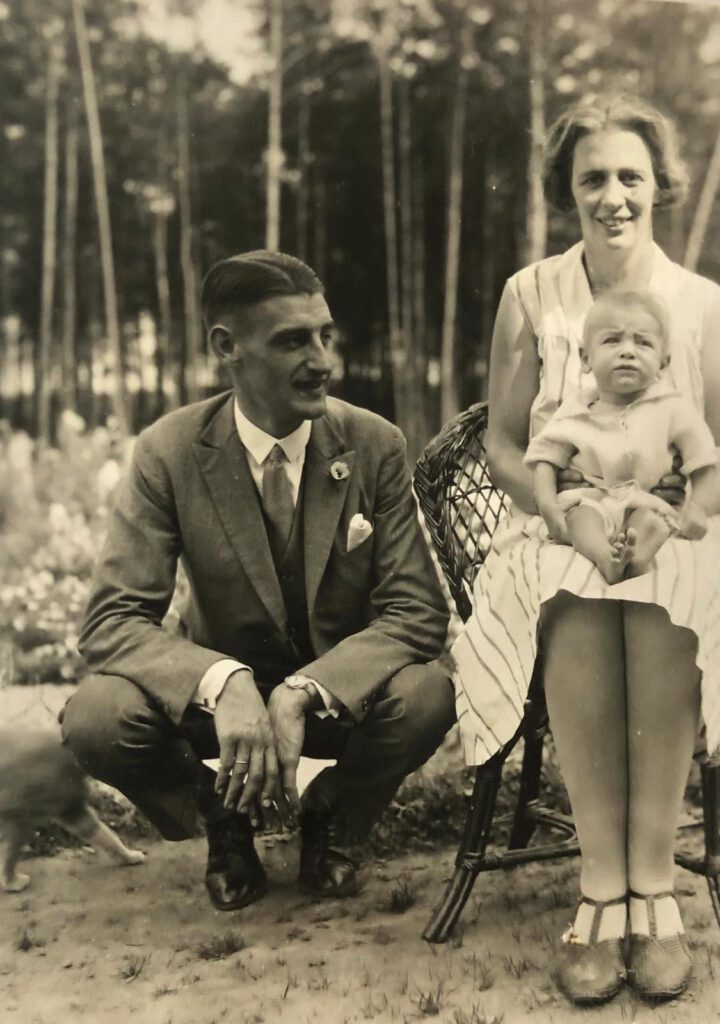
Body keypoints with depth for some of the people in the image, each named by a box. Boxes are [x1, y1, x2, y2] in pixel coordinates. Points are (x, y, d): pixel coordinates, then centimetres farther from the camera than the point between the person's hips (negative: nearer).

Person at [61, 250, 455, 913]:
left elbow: (417, 611, -16)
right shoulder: (169, 453, -15)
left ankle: (330, 822, 3)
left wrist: (301, 696, -33)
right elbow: (113, 620, -19)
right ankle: (224, 821, 5)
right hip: (221, 693, 0)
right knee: (96, 716, -29)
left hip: (346, 691, 1)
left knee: (426, 696, -31)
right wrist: (224, 684, -39)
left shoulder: (375, 445, -13)